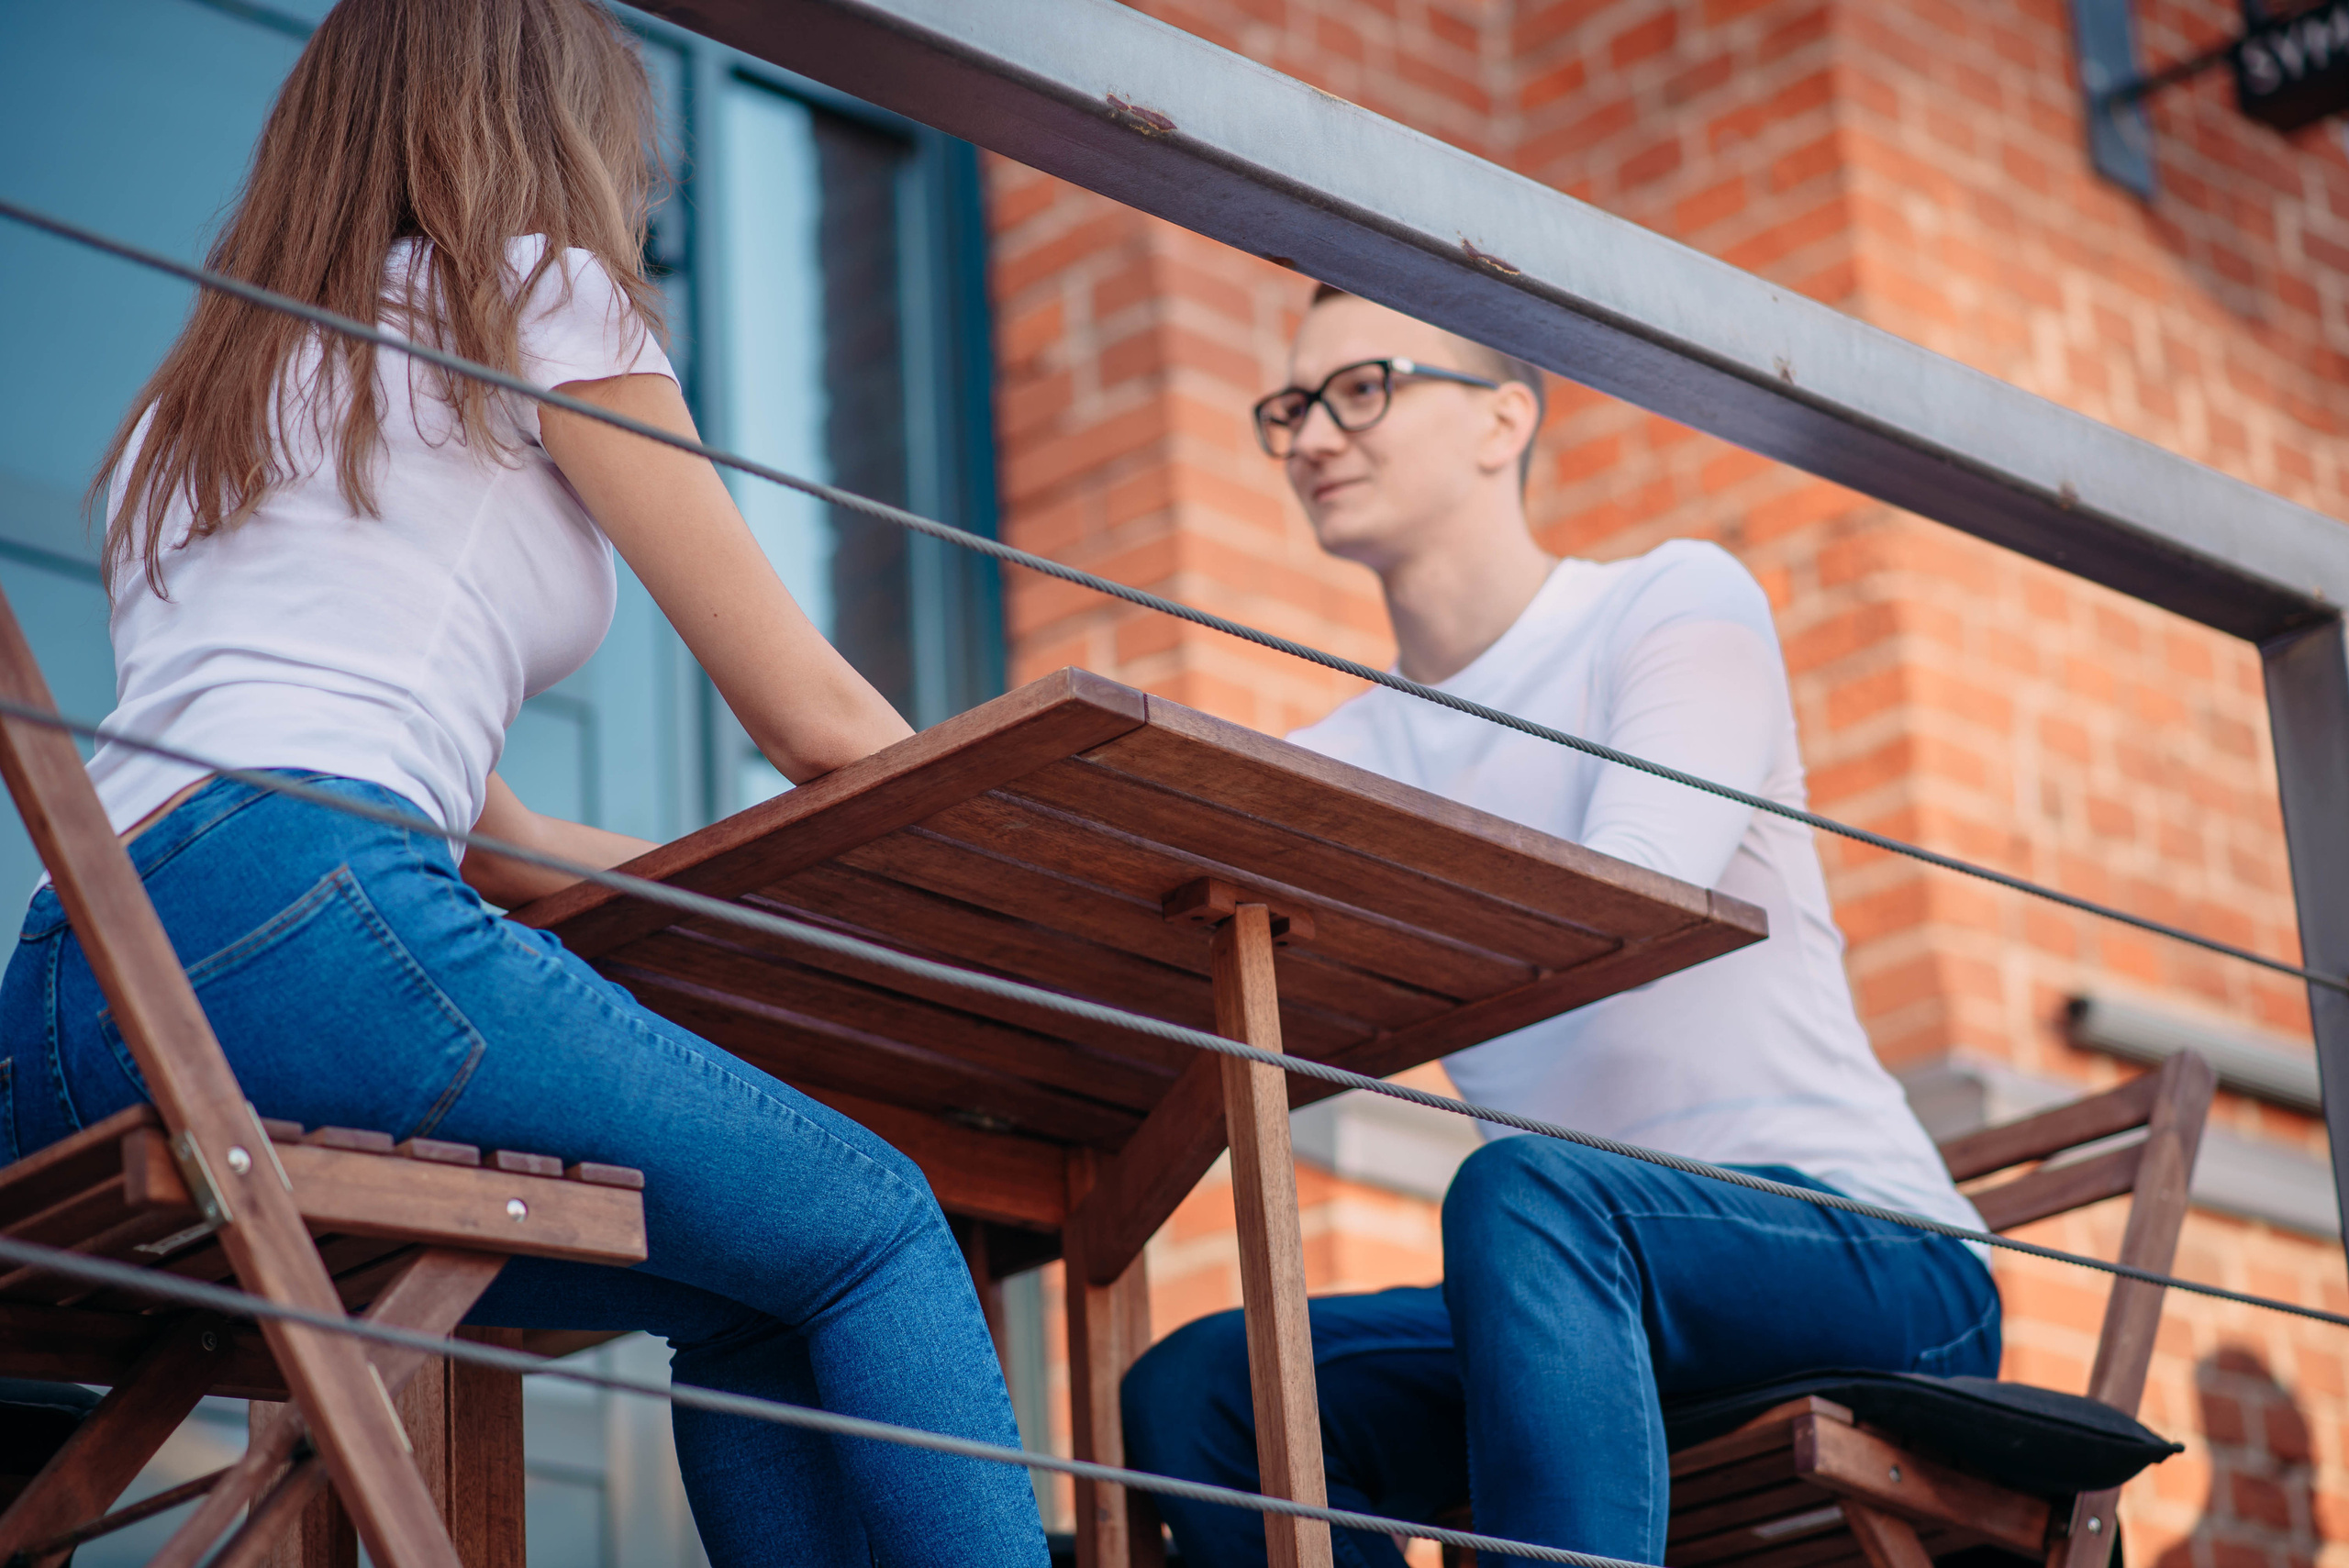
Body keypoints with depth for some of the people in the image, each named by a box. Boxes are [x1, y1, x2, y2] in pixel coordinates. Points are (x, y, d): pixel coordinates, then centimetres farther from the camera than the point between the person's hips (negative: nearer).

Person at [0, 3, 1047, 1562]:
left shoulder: (198, 399, 34)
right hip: (302, 919, -8)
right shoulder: (530, 295, 12)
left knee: (744, 1308, 15)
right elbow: (810, 714, 13)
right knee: (871, 1227, 2)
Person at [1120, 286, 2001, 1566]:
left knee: (1525, 1193, -35)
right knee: (1193, 1391, -12)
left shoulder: (1678, 602, 1)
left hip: (1878, 1263, -6)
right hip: (1592, 1291, 6)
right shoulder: (1350, 757, 17)